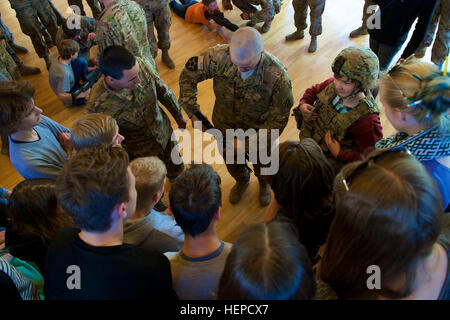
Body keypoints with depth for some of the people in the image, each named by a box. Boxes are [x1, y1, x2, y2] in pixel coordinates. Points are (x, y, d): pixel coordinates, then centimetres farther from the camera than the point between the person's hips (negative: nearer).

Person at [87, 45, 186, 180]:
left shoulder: (141, 64, -27)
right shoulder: (97, 107, -37)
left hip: (165, 132, 4)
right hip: (142, 153, -4)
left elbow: (163, 90, -7)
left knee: (177, 169, 30)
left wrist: (179, 116, 7)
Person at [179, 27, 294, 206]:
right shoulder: (219, 56, -32)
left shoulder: (278, 77, -37)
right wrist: (192, 111, -26)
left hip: (260, 129, -1)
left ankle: (264, 183, 68)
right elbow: (188, 75, -16)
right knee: (231, 161, 30)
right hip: (226, 125, 2)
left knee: (262, 163, 29)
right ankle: (241, 181, 67)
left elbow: (278, 119, -26)